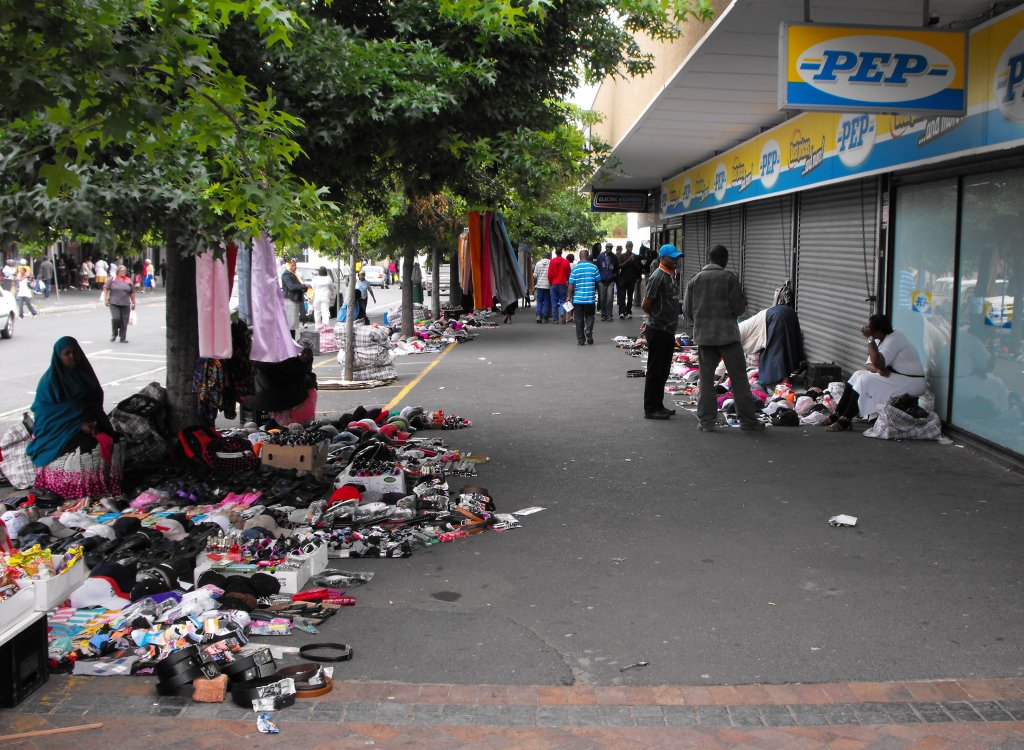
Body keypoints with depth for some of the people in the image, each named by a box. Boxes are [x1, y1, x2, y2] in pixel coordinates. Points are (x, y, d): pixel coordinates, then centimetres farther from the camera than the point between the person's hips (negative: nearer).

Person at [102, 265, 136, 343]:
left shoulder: (129, 281, 10)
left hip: (125, 304, 3)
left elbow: (132, 293, 14)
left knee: (124, 321, 0)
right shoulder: (112, 279, 2)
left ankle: (123, 338, 11)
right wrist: (105, 299, -5)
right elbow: (105, 289, 2)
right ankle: (114, 334, 10)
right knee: (116, 318, -15)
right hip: (114, 304, -2)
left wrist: (133, 303, 12)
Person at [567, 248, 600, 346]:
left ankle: (580, 339, 8)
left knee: (579, 319, 7)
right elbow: (598, 282, 5)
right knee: (589, 316, 17)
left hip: (578, 298, 0)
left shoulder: (575, 269, -5)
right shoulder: (594, 267, -4)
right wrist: (595, 290, 24)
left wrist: (569, 297, 5)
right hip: (590, 298, 0)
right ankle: (588, 330, -9)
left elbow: (571, 285, -5)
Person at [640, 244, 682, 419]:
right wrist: (656, 317, 0)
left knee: (663, 370, 14)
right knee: (655, 370, -2)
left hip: (668, 331, 9)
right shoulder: (658, 277, -16)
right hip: (658, 331, -9)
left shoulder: (671, 275, 14)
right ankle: (650, 409, 4)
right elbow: (645, 305, -18)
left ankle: (658, 405, 23)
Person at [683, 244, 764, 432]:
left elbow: (687, 309, 4)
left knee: (706, 378, 9)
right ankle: (747, 419, 7)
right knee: (738, 377, 4)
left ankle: (706, 420, 7)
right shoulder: (729, 278, -9)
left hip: (703, 335, 3)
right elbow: (740, 307, -8)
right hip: (727, 334, -3)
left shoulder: (694, 279, 1)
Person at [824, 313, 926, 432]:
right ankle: (836, 415, -4)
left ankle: (844, 422, -21)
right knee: (858, 375, 0)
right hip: (894, 377, 10)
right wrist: (879, 370, -19)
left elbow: (877, 363, -28)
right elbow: (870, 364, 5)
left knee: (865, 380, -22)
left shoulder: (893, 339, -19)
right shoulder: (880, 340, 10)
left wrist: (870, 338, -24)